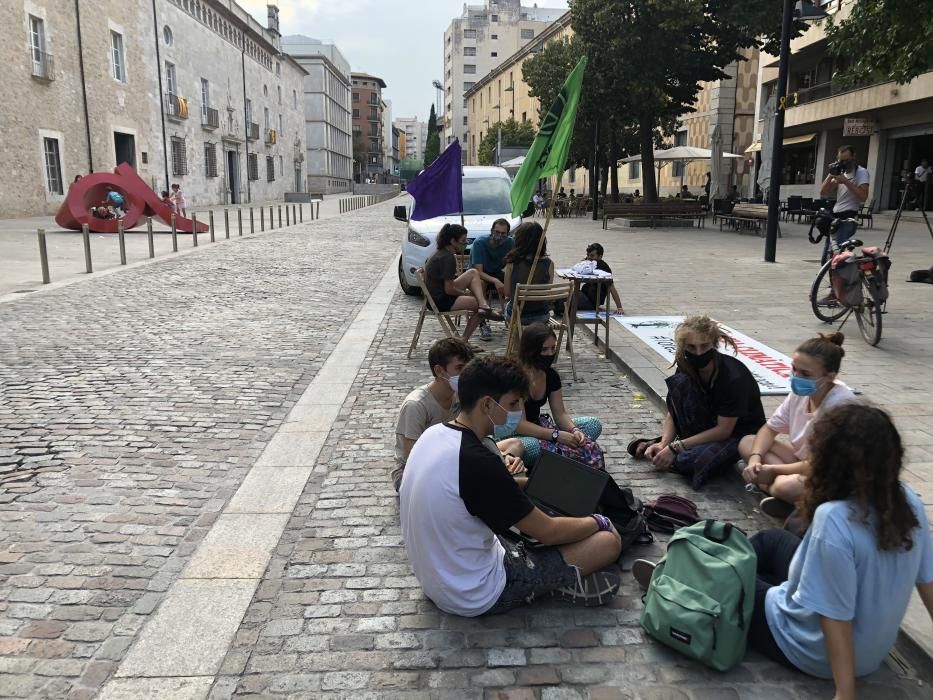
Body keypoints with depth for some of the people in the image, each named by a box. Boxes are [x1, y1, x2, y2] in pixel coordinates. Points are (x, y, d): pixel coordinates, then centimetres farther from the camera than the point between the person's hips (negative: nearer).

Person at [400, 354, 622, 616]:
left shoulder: (433, 434, -4)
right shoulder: (478, 463, -30)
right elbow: (548, 532, -17)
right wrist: (598, 522, 1)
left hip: (433, 575, 9)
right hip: (476, 596, -9)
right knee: (609, 541, -10)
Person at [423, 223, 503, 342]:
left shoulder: (440, 253, 10)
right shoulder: (448, 258, -20)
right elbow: (449, 290, -21)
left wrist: (465, 290, 8)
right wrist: (466, 292, -4)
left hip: (436, 294, 10)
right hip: (440, 302, -10)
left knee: (473, 273, 7)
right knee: (478, 303, -6)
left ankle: (484, 306, -11)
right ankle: (463, 341, -8)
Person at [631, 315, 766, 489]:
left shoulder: (734, 377, -28)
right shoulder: (686, 369, -11)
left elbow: (723, 430, -24)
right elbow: (673, 413, -4)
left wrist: (676, 447, -27)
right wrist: (664, 443, -23)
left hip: (740, 433, -6)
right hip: (709, 427, 6)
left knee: (688, 460, -38)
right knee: (680, 383, -23)